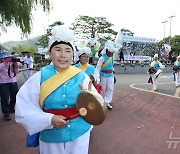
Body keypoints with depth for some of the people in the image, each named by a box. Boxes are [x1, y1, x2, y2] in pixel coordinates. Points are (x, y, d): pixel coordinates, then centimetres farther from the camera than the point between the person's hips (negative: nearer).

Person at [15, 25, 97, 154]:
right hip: (51, 137, 0)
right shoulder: (40, 77, -11)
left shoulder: (82, 76, -8)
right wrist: (49, 120, -20)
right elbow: (23, 108, -9)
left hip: (80, 134, 1)